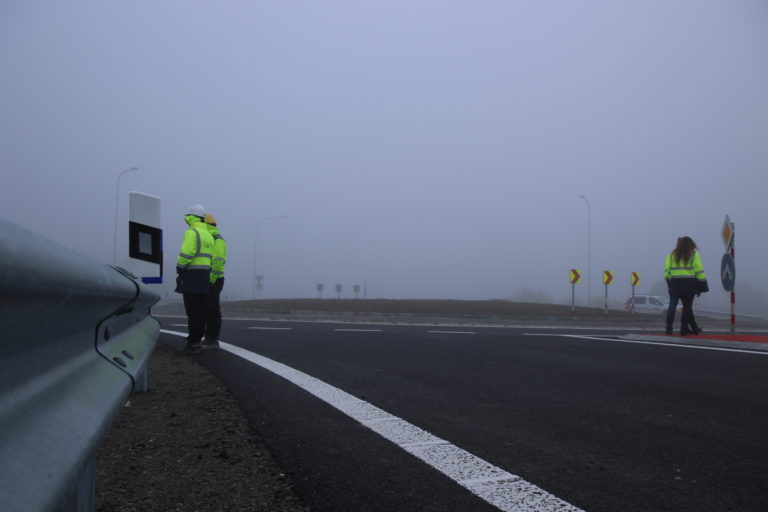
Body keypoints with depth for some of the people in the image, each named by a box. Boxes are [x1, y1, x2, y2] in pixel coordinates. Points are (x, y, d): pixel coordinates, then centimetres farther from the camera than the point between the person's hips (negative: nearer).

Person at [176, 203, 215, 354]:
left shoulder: (192, 233, -10)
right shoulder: (208, 235, 18)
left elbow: (186, 254, -21)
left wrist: (179, 268, -8)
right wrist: (207, 274, 18)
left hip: (192, 274, -9)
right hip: (205, 274, 9)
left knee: (192, 311, -7)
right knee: (201, 310, 10)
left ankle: (193, 344, -6)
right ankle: (197, 339, 16)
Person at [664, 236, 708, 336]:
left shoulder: (672, 255, 10)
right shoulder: (693, 254, 0)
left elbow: (667, 271, 2)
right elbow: (699, 271, -4)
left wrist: (669, 283, 5)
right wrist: (703, 285, 1)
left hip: (675, 284, 3)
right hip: (689, 284, -3)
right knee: (687, 306, 5)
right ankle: (684, 329, 8)